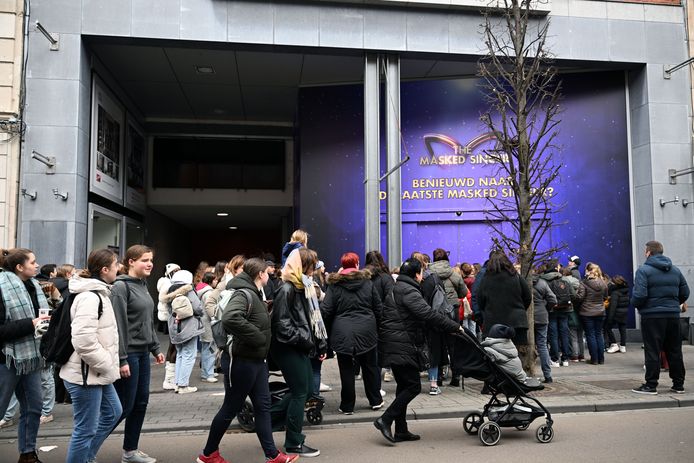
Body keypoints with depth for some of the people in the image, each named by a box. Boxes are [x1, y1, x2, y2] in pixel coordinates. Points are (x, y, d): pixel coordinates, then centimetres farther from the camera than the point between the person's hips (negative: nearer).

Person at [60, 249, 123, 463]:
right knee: (86, 429, 0)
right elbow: (83, 341, -30)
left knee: (112, 413, 23)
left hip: (96, 373, 11)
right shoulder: (90, 297, -22)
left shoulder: (98, 293, 12)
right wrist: (107, 365, -18)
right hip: (86, 375, -11)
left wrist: (108, 365, 15)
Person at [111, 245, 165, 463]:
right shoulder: (121, 286, -14)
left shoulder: (143, 285, 11)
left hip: (142, 353, 8)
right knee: (125, 406, -1)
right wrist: (121, 359, -21)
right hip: (128, 354, -8)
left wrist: (155, 348, 15)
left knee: (141, 403, 12)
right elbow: (118, 325, -19)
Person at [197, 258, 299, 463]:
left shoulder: (254, 294, 12)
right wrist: (257, 337, -27)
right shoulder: (244, 294, -20)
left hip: (256, 360, 10)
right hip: (241, 361, -10)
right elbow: (230, 318, -37)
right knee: (231, 408, 4)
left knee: (263, 406, 11)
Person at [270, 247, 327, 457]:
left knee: (305, 389, 15)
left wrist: (320, 344, 9)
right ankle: (294, 443, 13)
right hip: (288, 349, -9)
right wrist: (306, 341, -19)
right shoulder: (287, 290, -16)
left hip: (299, 348, 9)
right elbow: (282, 324, -21)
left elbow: (312, 319, 15)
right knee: (300, 392, -1)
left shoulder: (304, 287, 13)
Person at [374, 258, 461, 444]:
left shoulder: (396, 289, 19)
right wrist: (455, 326, -14)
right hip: (402, 346, -10)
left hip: (393, 345, 10)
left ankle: (401, 430, 17)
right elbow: (428, 314, -22)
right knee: (413, 386, -5)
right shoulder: (408, 291, -13)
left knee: (404, 386, 13)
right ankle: (385, 420, -7)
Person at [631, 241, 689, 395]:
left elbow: (639, 295, -19)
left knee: (652, 351, -1)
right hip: (673, 315, 6)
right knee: (674, 350, 13)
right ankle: (678, 384, 20)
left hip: (652, 315, -6)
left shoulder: (644, 270, -10)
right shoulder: (675, 270, 10)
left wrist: (635, 304, 0)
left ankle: (651, 385, 3)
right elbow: (685, 293, 11)